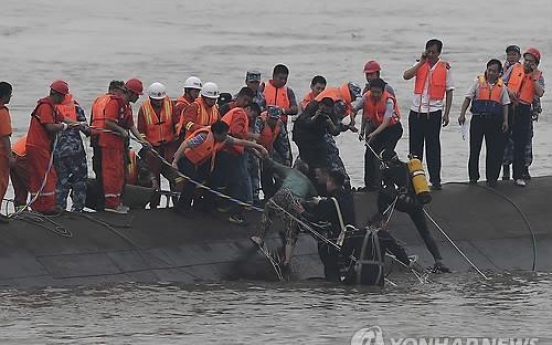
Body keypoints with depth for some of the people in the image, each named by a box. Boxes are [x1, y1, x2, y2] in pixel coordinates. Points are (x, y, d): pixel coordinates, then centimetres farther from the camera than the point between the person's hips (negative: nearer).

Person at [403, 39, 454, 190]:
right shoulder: (420, 66, 7)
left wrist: (446, 113, -2)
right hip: (416, 111, 3)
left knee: (433, 146, -2)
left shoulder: (445, 68, 0)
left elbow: (449, 91, 3)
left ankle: (435, 179, 0)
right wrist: (421, 62, -13)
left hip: (433, 112, -3)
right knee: (415, 146, 8)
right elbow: (406, 76, -10)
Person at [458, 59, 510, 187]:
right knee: (474, 149, 1)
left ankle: (492, 178, 7)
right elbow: (468, 98, 4)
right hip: (478, 119, -1)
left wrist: (505, 121, 3)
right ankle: (473, 177, 11)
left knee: (494, 150, 0)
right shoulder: (479, 82, 4)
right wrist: (462, 114, -5)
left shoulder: (501, 86, 8)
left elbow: (505, 104, 12)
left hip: (494, 121, 1)